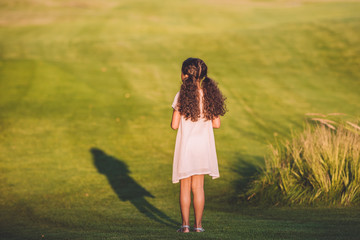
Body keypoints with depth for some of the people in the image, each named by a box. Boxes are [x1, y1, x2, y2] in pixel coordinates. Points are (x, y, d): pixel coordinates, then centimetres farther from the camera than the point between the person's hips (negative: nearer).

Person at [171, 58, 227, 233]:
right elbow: (216, 124, 0)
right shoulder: (209, 95, -3)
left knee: (185, 187, 7)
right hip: (203, 146, 3)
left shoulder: (181, 96, -12)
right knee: (198, 187, 9)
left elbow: (174, 125, -10)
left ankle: (185, 224, 6)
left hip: (185, 146, -3)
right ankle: (198, 225, 10)